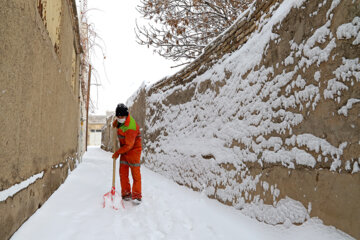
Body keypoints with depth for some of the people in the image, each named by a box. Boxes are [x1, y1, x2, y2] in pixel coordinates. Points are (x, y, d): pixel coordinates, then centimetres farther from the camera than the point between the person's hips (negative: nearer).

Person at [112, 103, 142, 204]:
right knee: (123, 172, 7)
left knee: (135, 173, -4)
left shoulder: (131, 128, -29)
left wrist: (117, 153, -15)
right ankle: (126, 194, 15)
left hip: (133, 150, -9)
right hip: (124, 149, 9)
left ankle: (137, 196, 2)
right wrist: (115, 122, 7)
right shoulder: (120, 120, -3)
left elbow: (129, 145, -24)